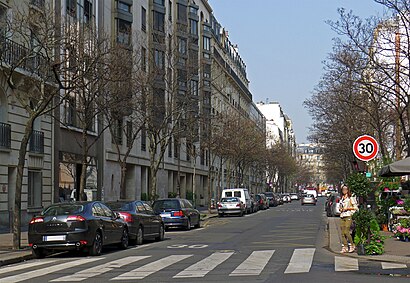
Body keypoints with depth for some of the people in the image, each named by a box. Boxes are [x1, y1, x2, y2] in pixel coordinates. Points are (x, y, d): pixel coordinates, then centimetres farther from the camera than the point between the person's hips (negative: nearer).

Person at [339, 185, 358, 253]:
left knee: (346, 232, -14)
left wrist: (347, 208, -10)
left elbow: (355, 207, -3)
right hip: (342, 217, 6)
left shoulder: (350, 198, 0)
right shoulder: (341, 199, 18)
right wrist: (341, 209, 6)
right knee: (342, 233, 1)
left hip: (348, 216, -6)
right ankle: (345, 247, 4)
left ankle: (352, 245, 1)